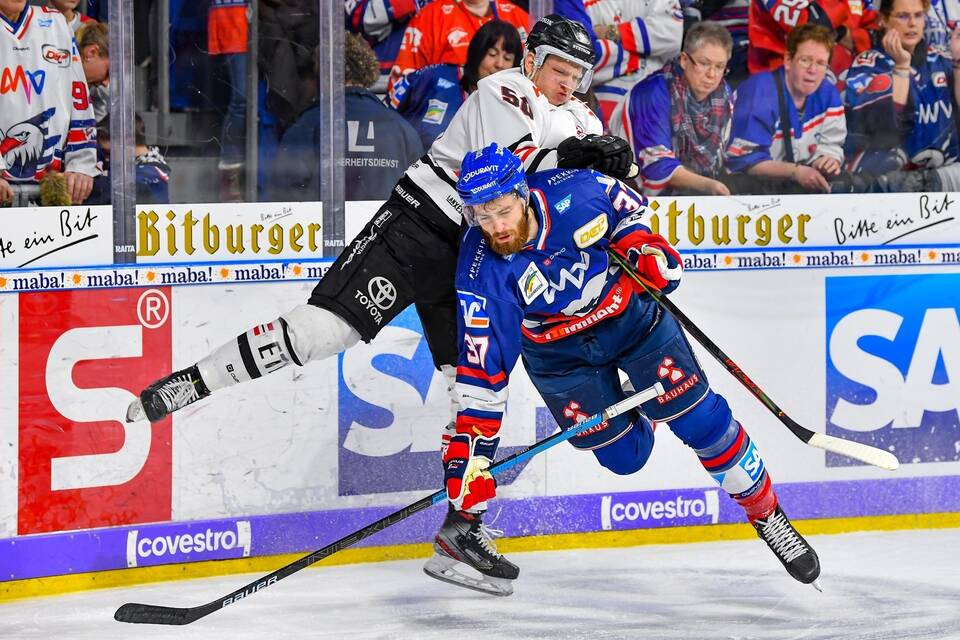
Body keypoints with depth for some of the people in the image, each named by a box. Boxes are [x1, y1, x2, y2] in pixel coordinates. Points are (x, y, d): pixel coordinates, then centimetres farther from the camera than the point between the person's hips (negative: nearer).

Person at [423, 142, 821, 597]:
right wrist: (467, 447, -32)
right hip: (560, 353, 0)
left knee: (701, 420, -7)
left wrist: (645, 247, -16)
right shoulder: (481, 273, -29)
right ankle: (636, 421, 36)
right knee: (623, 457, -2)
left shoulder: (573, 192, -28)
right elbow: (481, 371, -27)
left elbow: (625, 206, -1)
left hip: (631, 314, 0)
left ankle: (767, 514, 12)